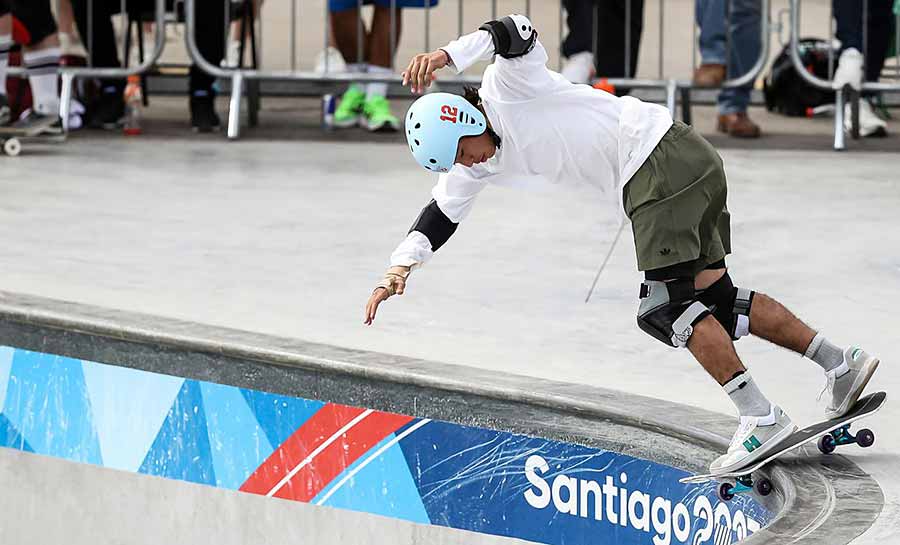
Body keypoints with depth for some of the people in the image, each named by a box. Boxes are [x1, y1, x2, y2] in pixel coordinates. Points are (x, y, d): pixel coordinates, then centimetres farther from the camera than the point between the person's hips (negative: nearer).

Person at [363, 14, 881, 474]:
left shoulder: (507, 88, -10)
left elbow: (517, 32, -30)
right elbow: (438, 218, 13)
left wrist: (445, 56, -41)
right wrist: (399, 267, -3)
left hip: (663, 155, -10)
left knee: (662, 307, -13)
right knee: (716, 299, 8)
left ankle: (762, 418, -16)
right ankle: (842, 363, 8)